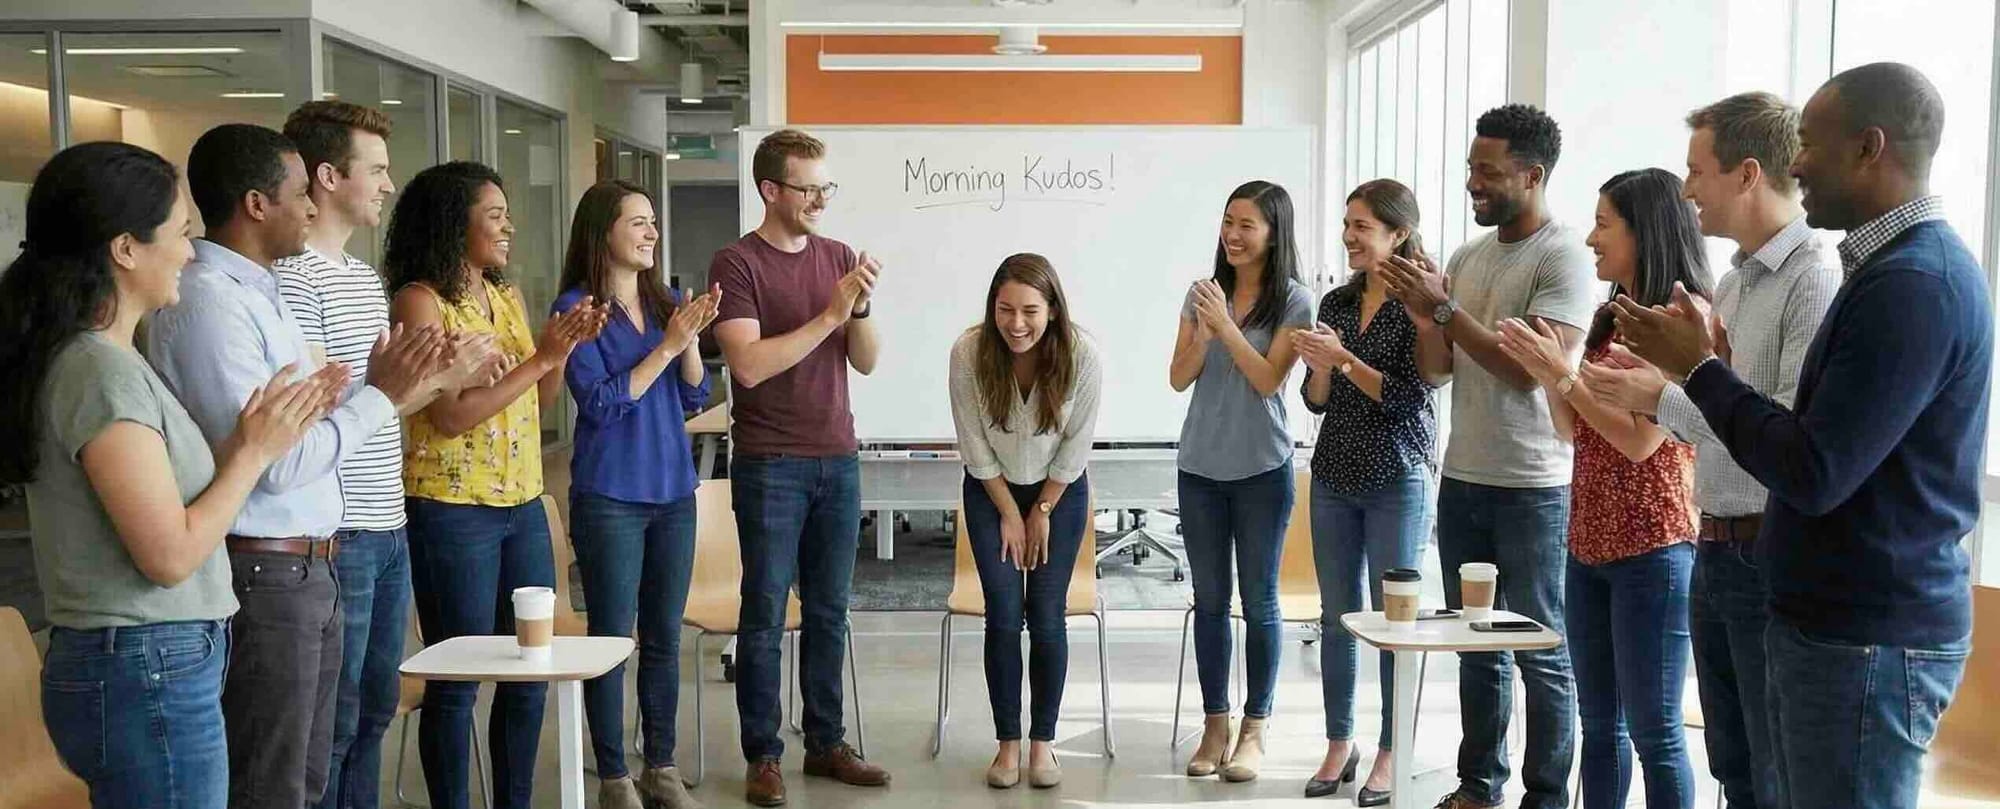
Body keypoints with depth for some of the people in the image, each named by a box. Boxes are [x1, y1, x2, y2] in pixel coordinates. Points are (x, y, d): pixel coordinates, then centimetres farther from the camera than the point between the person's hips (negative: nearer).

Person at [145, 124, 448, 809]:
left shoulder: (259, 292, 13)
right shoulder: (207, 299, -18)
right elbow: (272, 462, -22)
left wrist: (389, 391, 4)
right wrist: (378, 398, -12)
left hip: (307, 570, 9)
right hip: (261, 577, -9)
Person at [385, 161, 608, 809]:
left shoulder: (508, 298, 10)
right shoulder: (420, 301, -11)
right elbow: (450, 416, -18)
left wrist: (565, 348, -2)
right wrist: (540, 357, -16)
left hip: (524, 505, 7)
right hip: (452, 512, -7)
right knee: (456, 682, 3)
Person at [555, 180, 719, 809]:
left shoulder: (666, 303, 7)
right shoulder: (577, 309, -7)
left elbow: (694, 398, 7)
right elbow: (601, 403, -13)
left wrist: (691, 339, -9)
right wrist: (666, 345, -15)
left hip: (673, 492, 5)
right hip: (609, 498, -5)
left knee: (664, 638, 12)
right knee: (611, 639, 3)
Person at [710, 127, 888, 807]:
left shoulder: (837, 257, 8)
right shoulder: (737, 262, -7)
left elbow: (867, 362, 7)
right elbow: (750, 364, -17)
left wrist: (860, 307, -11)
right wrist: (829, 314, -18)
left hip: (838, 459, 5)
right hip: (770, 464, -5)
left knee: (829, 611, 12)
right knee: (765, 615, 3)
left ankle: (826, 743, 23)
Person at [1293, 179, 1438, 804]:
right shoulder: (1337, 302, 8)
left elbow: (1409, 399, -14)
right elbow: (1318, 401, 9)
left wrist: (1344, 359, -19)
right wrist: (1318, 367, -10)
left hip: (1398, 480, -5)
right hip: (1334, 477, 5)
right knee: (1337, 614, 10)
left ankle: (1390, 754, 15)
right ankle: (1339, 744, 21)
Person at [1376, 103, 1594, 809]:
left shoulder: (1563, 258, -11)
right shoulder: (1467, 256, 10)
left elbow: (1530, 368, -20)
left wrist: (1445, 307, -19)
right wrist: (1424, 317, -8)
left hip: (1531, 488, -7)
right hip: (1461, 480, 7)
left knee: (1540, 652, 3)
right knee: (1476, 646, 15)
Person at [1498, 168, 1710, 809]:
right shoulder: (1613, 318, 13)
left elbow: (1641, 440, -17)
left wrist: (1563, 374, -16)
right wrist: (1548, 372, 1)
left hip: (1652, 551, -8)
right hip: (1589, 545, 8)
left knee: (1653, 732, 0)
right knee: (1598, 723, 14)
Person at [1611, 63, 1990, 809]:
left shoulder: (1911, 284, -21)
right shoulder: (1904, 266, 13)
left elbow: (1814, 476, -25)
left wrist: (1698, 368, -14)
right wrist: (1705, 363, 6)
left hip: (1866, 640, -10)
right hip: (1846, 621, 10)